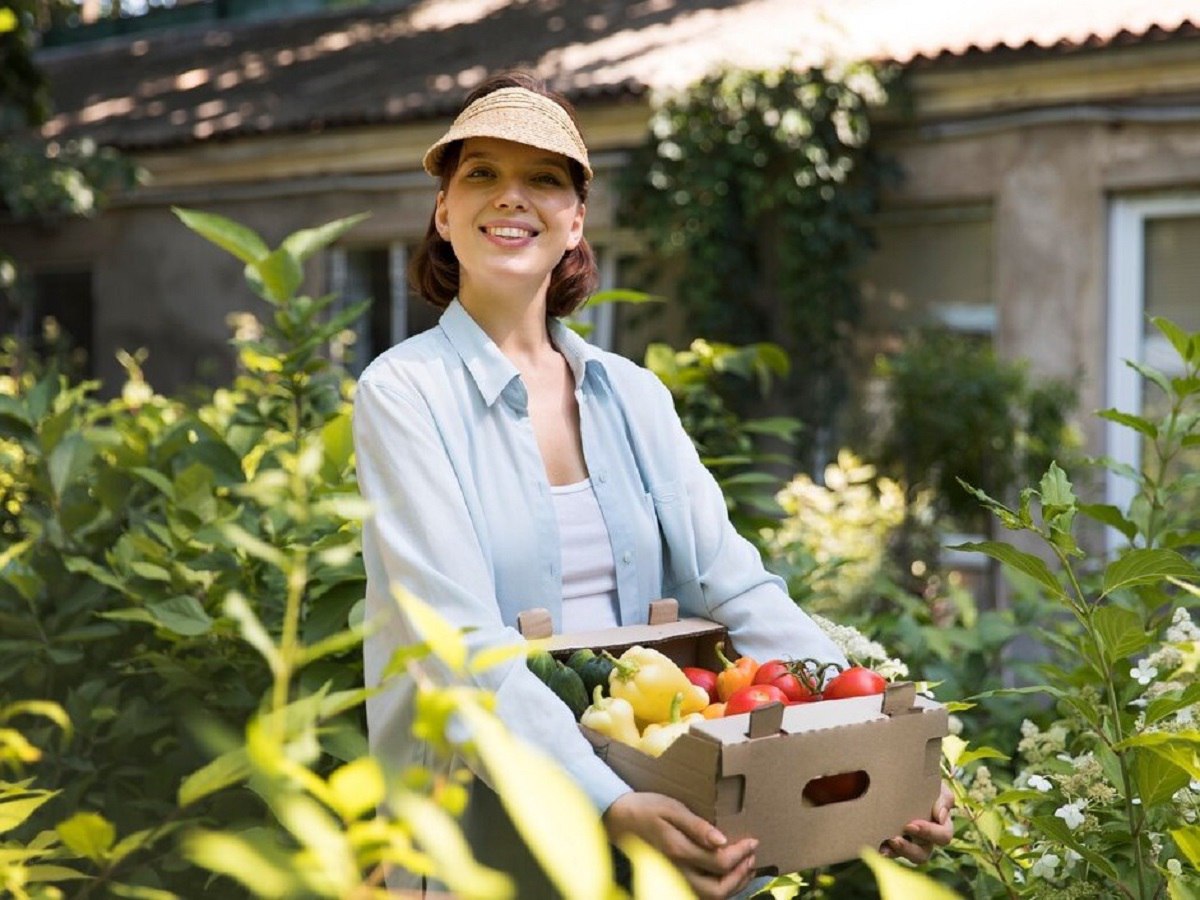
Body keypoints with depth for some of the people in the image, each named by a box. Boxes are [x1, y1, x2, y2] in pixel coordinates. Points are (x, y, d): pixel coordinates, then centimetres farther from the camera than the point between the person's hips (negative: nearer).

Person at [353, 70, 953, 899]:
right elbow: (460, 641, -19)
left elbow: (736, 590, 0)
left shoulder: (634, 396, 7)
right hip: (486, 824, -4)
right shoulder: (406, 391, -8)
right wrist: (610, 806, -31)